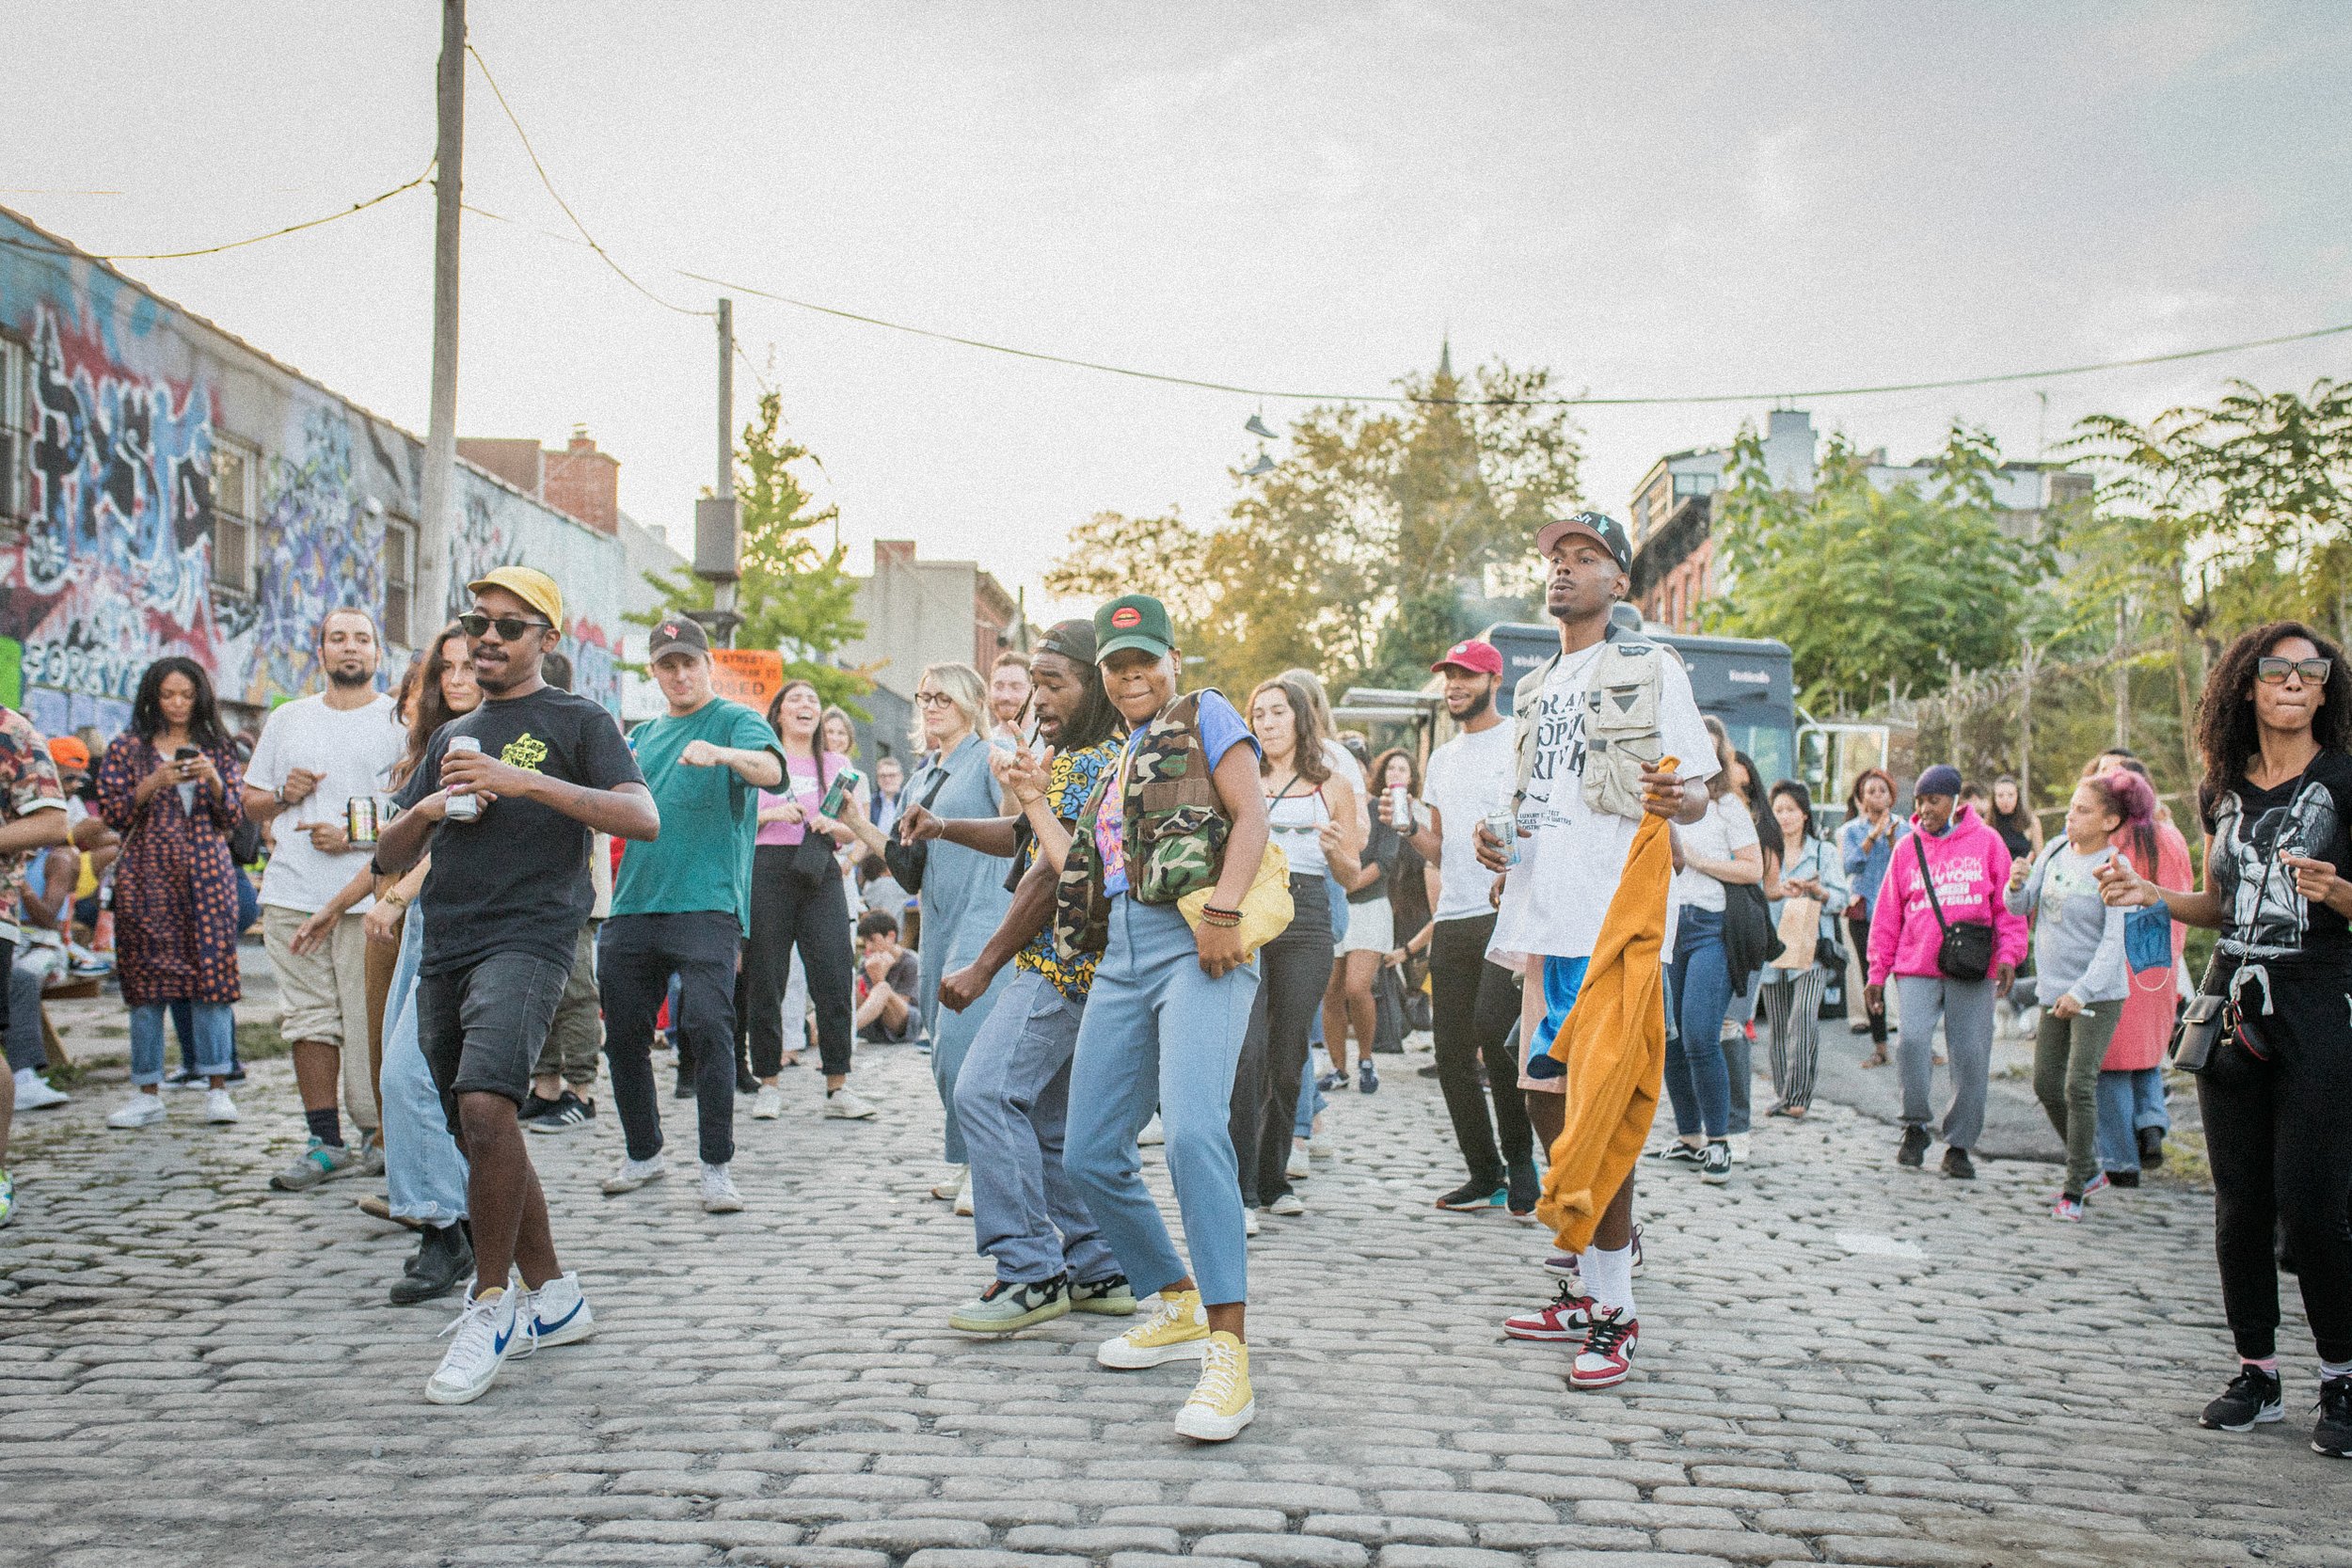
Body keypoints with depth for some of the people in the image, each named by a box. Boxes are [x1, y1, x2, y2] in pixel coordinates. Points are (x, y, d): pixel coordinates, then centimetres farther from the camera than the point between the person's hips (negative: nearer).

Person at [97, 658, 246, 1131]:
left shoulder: (216, 750, 12)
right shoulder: (127, 748, 9)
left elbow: (235, 816, 8)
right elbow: (113, 813, 2)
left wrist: (213, 780, -10)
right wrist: (155, 783, -12)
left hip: (208, 875, 0)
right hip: (148, 876, 0)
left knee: (212, 976, -5)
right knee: (147, 983, 0)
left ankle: (217, 1089, 0)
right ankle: (146, 1095, 7)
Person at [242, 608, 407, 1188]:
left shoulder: (400, 719, 3)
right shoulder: (287, 719, 17)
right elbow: (251, 803, 22)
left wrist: (354, 834, -14)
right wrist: (282, 795, 0)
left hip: (369, 895, -4)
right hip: (292, 894, 4)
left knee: (371, 1024, -4)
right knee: (310, 1020, 5)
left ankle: (381, 1136, 7)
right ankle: (325, 1144, 11)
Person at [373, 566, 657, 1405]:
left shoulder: (576, 721, 5)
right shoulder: (451, 737, 23)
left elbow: (642, 817, -11)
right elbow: (388, 858, 21)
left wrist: (526, 781, -17)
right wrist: (429, 808, 0)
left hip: (527, 938, -7)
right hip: (445, 950, 7)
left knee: (485, 1106, -25)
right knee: (480, 1136, 9)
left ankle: (491, 1305, -12)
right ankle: (555, 1300, 22)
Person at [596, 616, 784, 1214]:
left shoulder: (736, 720, 2)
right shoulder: (642, 736, 21)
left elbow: (771, 770, -18)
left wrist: (722, 754, -38)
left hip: (706, 902, -6)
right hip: (633, 906, 6)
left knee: (708, 1026, -15)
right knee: (624, 1033, 9)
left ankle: (717, 1166, -7)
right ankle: (644, 1154, 26)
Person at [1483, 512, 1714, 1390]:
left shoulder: (1650, 669, 0)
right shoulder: (1534, 690, 21)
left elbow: (1698, 798, -3)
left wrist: (1676, 799, -26)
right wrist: (1500, 846, 9)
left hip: (1616, 918, -7)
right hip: (1546, 918, 8)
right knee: (1548, 1103, 9)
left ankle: (1615, 1315, 1)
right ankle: (1591, 1291, 22)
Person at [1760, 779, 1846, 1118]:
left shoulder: (1824, 852, 10)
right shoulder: (1766, 852, 15)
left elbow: (1840, 899, 5)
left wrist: (1817, 890, -15)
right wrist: (1779, 891, -9)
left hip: (1812, 948, -3)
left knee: (1804, 1017, -18)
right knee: (1776, 1026, 4)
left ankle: (1798, 1096, -18)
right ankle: (1781, 1094, 14)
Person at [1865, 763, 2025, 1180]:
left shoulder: (1986, 842, 5)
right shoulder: (1908, 848, 10)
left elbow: (2007, 904, 4)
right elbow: (1888, 915, 13)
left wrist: (2008, 956, -8)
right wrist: (1877, 973, 10)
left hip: (1973, 973, -1)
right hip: (1916, 968, 1)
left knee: (1971, 1057, -1)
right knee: (1913, 1040, -18)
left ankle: (1959, 1145, 13)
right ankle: (1915, 1126, 1)